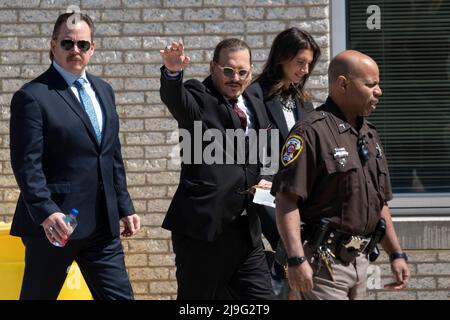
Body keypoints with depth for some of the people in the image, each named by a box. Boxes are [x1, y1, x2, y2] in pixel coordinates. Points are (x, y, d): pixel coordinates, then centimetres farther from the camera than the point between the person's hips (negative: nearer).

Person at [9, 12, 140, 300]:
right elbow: (27, 165, -15)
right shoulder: (32, 96, -8)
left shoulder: (103, 91, 15)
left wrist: (125, 207, 15)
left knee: (120, 296, 3)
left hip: (103, 224, 6)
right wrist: (46, 213, -25)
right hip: (55, 224, -6)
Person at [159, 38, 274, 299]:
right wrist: (173, 72, -49)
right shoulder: (199, 98, -4)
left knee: (261, 297, 4)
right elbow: (174, 98, -28)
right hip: (203, 227, -6)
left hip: (246, 229, 6)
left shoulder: (256, 107, 15)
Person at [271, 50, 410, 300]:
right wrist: (296, 259, -27)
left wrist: (396, 254, 17)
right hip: (322, 260, -8)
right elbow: (286, 199, -19)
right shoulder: (312, 132, -12)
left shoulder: (369, 135, 16)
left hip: (360, 259, 8)